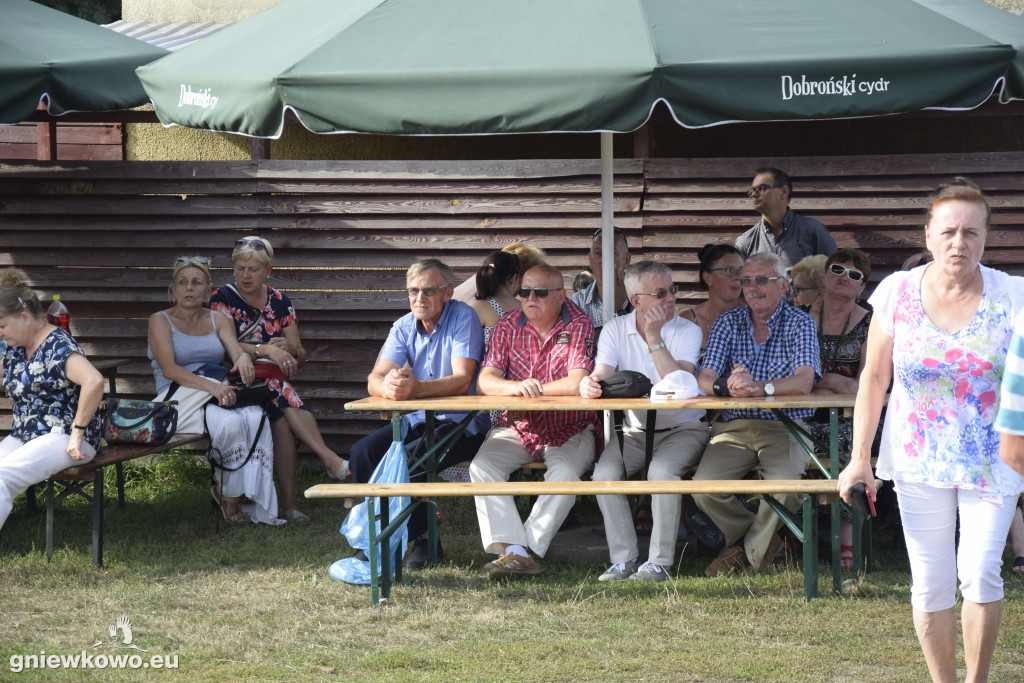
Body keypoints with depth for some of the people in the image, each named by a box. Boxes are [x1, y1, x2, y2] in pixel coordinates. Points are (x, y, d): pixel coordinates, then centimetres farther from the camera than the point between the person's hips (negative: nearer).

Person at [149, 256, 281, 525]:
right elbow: (169, 369, -11)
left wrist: (244, 359, -24)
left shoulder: (218, 320, 19)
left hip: (220, 394, 4)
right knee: (231, 422, -34)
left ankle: (256, 503, -23)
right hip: (179, 400, -4)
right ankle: (229, 495, -14)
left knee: (256, 418, -30)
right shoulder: (161, 321, 3)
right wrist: (211, 386, -25)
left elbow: (237, 352, 3)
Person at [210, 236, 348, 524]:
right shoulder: (222, 299, 3)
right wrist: (268, 351, -27)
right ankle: (329, 459, -38)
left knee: (282, 422, -32)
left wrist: (290, 349, -13)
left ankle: (288, 502, -33)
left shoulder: (280, 302, 14)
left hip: (275, 385, 3)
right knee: (280, 387, -34)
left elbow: (301, 357, 12)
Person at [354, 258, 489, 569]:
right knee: (363, 452, -18)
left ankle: (419, 538, -9)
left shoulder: (463, 318, -11)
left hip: (462, 423, -6)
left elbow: (462, 381, -23)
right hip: (418, 420, 6)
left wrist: (416, 388, -41)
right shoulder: (404, 327, 5)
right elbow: (374, 379, -9)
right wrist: (387, 386, -36)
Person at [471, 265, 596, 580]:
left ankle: (527, 547, -26)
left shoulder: (579, 326, -9)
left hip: (569, 432, -3)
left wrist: (534, 389, -17)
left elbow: (577, 384, -21)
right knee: (482, 467, -23)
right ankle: (515, 551, -35)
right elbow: (485, 381, -10)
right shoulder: (507, 326, 0)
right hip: (517, 429, 3)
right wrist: (517, 387, -31)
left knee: (565, 472, -32)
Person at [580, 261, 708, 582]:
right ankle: (624, 558, -13)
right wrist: (588, 384, -35)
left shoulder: (687, 331, -7)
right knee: (604, 473, -23)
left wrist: (654, 338, -24)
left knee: (662, 470, -33)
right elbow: (601, 376, -10)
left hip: (682, 428, -3)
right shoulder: (616, 330, 2)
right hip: (634, 430, 3)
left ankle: (659, 561, -23)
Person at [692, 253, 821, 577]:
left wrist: (760, 387, -37)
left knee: (785, 486, -31)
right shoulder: (728, 323, 9)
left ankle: (751, 550, 1)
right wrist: (725, 386, -30)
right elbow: (704, 379, -4)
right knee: (704, 487, -22)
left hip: (785, 427, -3)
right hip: (735, 426, 3)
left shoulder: (800, 324, 0)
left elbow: (803, 383, -17)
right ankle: (764, 538, 7)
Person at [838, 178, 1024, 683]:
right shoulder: (897, 292, -3)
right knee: (930, 583, 4)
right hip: (919, 462, 1)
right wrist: (860, 459, 1)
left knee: (980, 574, -9)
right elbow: (874, 378, 4)